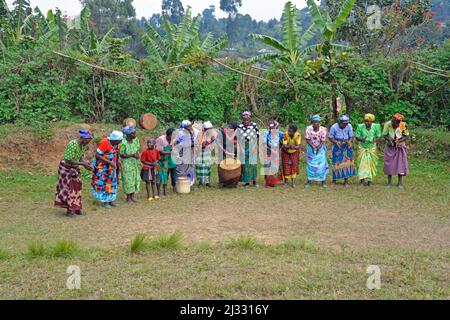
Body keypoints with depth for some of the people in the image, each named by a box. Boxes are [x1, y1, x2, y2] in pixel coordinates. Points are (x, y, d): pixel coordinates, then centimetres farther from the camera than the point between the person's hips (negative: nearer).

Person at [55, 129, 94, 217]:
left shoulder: (83, 145, -5)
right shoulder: (72, 144, -29)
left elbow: (80, 158, 4)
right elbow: (68, 160, -29)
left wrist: (86, 164, -14)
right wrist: (83, 164, -29)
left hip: (74, 168, 8)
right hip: (66, 167, -8)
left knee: (76, 187, 7)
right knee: (68, 187, -3)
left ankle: (75, 208, 14)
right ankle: (69, 210, 4)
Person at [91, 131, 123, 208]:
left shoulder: (116, 144, -4)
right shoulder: (104, 143, -25)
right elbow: (97, 155, -24)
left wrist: (118, 161, -6)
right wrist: (109, 162, -27)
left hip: (111, 167, 7)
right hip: (102, 166, -7)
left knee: (112, 183, 10)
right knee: (103, 184, -2)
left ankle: (110, 200, 19)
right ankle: (105, 202, 5)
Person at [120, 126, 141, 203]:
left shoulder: (136, 140, -2)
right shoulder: (123, 143, -19)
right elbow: (121, 154, -17)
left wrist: (138, 154, -11)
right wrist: (132, 155, -24)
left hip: (135, 163, 6)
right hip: (127, 164, -6)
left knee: (136, 178, 8)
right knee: (128, 180, -1)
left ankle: (133, 196, 19)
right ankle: (128, 198, 10)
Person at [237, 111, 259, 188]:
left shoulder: (254, 126, -1)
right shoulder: (239, 127, 2)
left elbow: (257, 138, 0)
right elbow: (238, 139, 2)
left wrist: (254, 147, -9)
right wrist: (241, 148, -7)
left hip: (252, 148, 0)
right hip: (243, 148, 1)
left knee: (253, 164, 0)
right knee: (244, 164, 0)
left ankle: (254, 180, 13)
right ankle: (246, 182, 7)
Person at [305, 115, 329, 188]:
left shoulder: (323, 129, -13)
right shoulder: (309, 129, -13)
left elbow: (323, 140, -10)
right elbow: (307, 139, -11)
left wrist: (319, 147, -24)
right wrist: (312, 146, -22)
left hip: (320, 149, 0)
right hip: (311, 148, 0)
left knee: (322, 164, -1)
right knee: (310, 164, 4)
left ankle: (323, 181, 8)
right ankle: (309, 181, 13)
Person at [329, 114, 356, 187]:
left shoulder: (349, 126, -9)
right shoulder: (334, 127, -14)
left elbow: (351, 137, 0)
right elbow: (331, 137, -6)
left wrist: (350, 141, -22)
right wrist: (336, 142, -26)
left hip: (346, 147, 2)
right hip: (337, 148, -2)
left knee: (347, 162, -3)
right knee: (336, 163, -1)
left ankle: (346, 180, 5)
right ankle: (334, 180, 12)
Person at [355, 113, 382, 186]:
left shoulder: (375, 126, -7)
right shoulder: (360, 127, -9)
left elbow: (379, 136, -1)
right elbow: (357, 137, -4)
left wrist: (375, 140, -23)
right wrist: (362, 139, -26)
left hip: (372, 148, 1)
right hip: (363, 148, -1)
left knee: (371, 163, 4)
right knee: (362, 163, -8)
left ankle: (369, 180, 14)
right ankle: (362, 180, -6)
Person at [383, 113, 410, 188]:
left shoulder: (403, 125, -14)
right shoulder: (387, 124, -14)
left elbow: (407, 135, -7)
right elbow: (384, 135, -7)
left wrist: (400, 141, -22)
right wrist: (389, 139, -26)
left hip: (399, 146, 0)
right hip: (390, 147, 1)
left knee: (400, 163, -3)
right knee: (389, 163, 4)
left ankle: (400, 183, 4)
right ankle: (389, 182, 14)